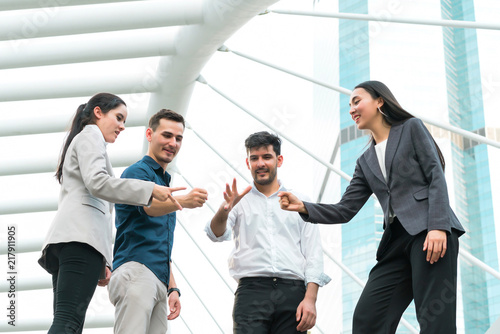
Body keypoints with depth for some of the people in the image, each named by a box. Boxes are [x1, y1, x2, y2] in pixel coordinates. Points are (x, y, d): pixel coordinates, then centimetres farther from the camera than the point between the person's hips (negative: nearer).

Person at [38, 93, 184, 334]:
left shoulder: (80, 142, 37)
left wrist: (101, 261, 22)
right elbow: (96, 182, -10)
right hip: (81, 235, -9)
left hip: (63, 239, 9)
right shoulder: (90, 135, 10)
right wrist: (151, 190, -13)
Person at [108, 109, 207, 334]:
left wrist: (173, 288, 22)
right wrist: (184, 201, -40)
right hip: (136, 270, -8)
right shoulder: (138, 171, 3)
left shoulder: (165, 185, 29)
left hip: (160, 282, 8)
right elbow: (149, 205, -20)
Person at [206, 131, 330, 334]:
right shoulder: (240, 202, 16)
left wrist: (310, 298, -4)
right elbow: (217, 233, -2)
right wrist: (224, 210, -25)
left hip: (292, 293, 1)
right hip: (251, 291, -1)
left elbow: (313, 255, 10)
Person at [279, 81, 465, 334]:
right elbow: (345, 210, 18)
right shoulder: (366, 162, 24)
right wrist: (304, 208, 1)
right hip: (396, 241, 6)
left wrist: (438, 226, -15)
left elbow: (436, 176, -1)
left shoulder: (411, 128, 11)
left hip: (429, 231, -6)